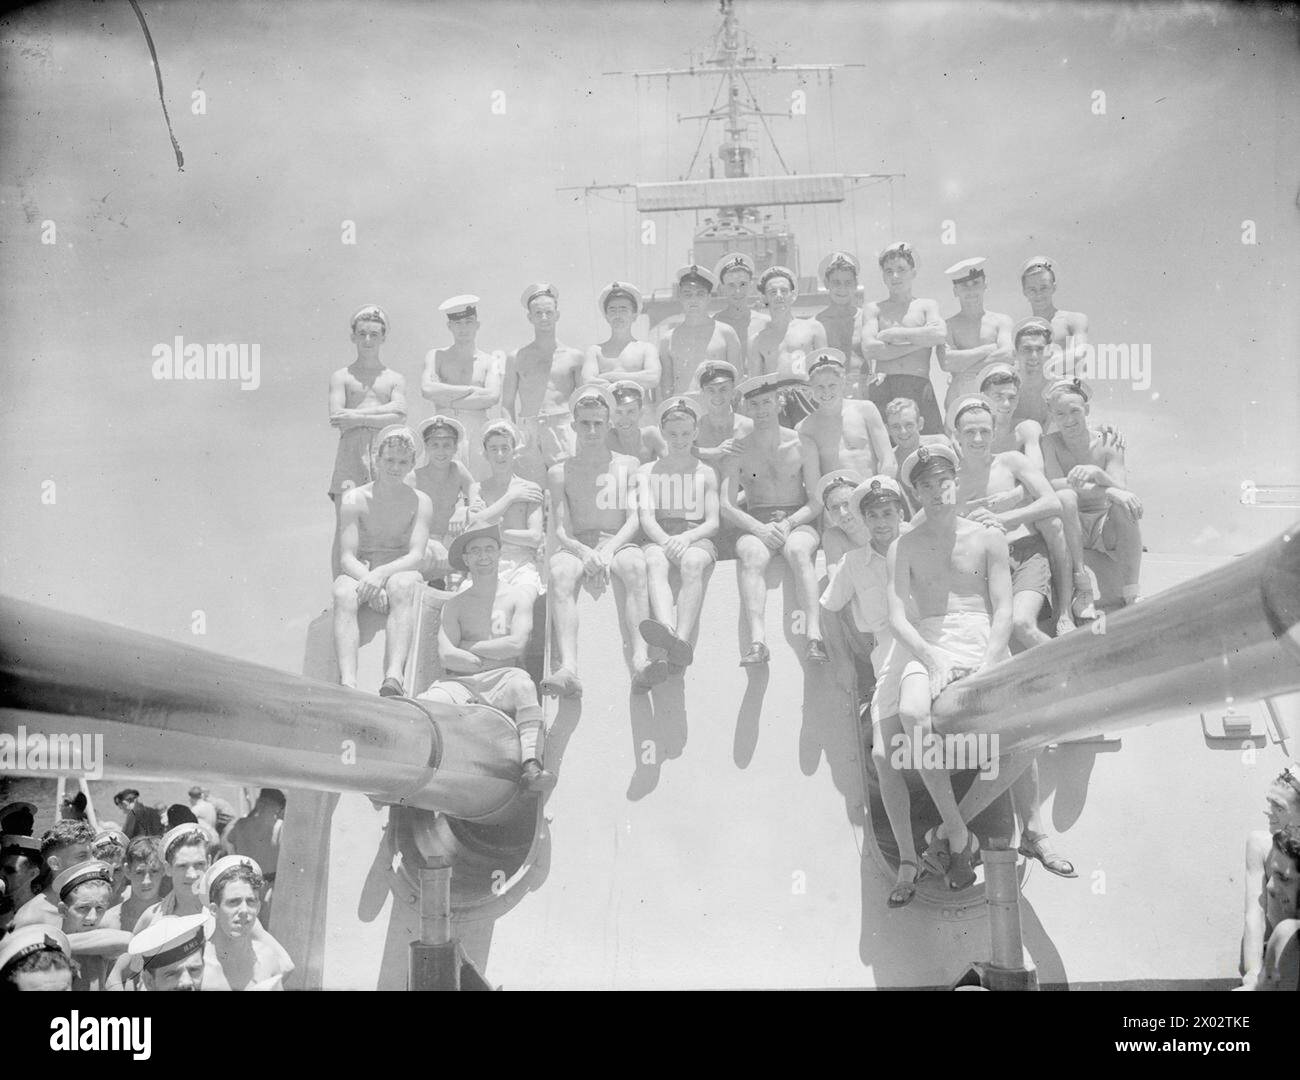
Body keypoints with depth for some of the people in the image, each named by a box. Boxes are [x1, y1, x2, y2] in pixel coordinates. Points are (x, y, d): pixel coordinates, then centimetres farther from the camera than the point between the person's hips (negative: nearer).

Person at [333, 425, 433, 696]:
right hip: (359, 573, 1)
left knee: (401, 587, -38)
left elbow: (416, 556, -8)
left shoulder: (420, 502, 4)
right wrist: (368, 580, -28)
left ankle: (394, 677, -59)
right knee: (343, 594, -36)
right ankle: (347, 681, -55)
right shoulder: (354, 499, 3)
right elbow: (346, 557, -5)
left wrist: (382, 574, -28)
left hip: (401, 573, -1)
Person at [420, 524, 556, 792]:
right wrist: (489, 659, -4)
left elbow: (516, 645, -3)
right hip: (462, 684, 2)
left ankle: (531, 764, -51)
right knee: (421, 705, -29)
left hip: (501, 682, -2)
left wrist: (468, 648, 3)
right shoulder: (454, 605, 17)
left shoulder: (518, 598, 13)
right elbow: (446, 656, 3)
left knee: (522, 683, -38)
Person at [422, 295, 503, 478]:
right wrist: (471, 390, -5)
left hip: (478, 435, 0)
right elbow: (427, 390, -6)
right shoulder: (436, 357, 12)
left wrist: (448, 401, -6)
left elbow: (493, 397, -6)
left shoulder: (490, 361, 11)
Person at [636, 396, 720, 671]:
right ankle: (667, 628, -65)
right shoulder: (648, 472, 17)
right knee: (654, 563, -38)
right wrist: (667, 541, -20)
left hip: (697, 538, 0)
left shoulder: (706, 473, 17)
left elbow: (713, 523, 7)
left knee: (693, 563, -38)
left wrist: (686, 537, -14)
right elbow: (646, 518, 2)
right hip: (658, 538, 0)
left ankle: (684, 640, -55)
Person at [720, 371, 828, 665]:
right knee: (752, 554, -35)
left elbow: (816, 501, 4)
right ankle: (758, 641, -50)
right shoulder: (737, 451, 8)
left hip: (798, 523, 0)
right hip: (754, 526, 0)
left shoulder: (803, 445, 8)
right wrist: (760, 529, -17)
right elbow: (726, 506, 0)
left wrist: (787, 524, -14)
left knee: (798, 550, -36)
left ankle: (814, 636, -47)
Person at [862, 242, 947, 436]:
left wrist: (894, 334, -1)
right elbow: (869, 348, -1)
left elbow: (940, 335, -5)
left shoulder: (927, 306, 17)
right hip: (882, 389, 0)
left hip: (919, 388, 0)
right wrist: (918, 342, 0)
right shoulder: (873, 309, 16)